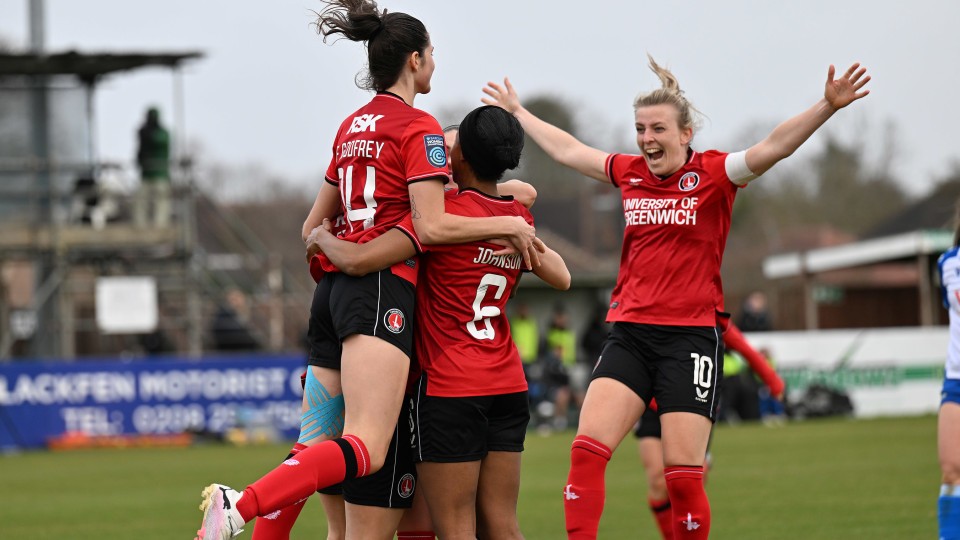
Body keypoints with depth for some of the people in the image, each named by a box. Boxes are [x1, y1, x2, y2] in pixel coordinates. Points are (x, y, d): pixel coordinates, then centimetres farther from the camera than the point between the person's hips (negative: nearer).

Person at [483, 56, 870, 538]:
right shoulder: (630, 173, 10)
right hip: (629, 334, 4)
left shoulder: (713, 174, -3)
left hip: (691, 336, -4)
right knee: (587, 450, -11)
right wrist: (517, 112, 37)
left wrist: (827, 106, -32)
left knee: (683, 476, -6)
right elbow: (566, 150, 25)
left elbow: (773, 148, -18)